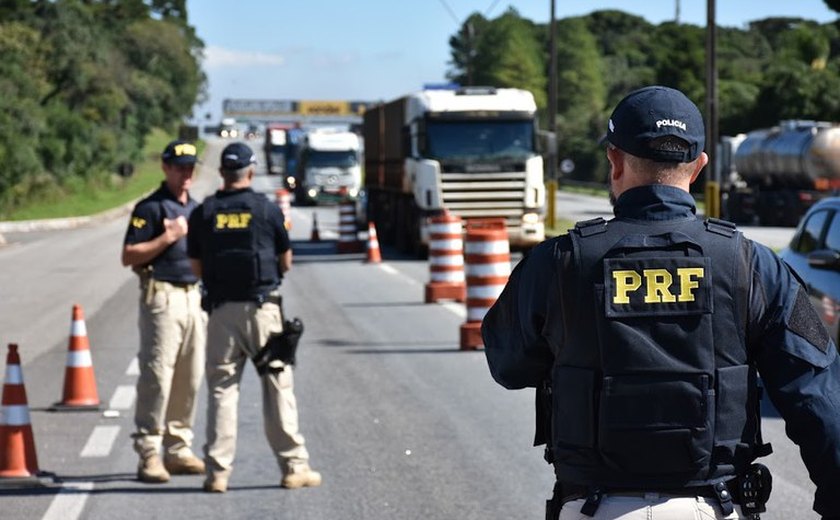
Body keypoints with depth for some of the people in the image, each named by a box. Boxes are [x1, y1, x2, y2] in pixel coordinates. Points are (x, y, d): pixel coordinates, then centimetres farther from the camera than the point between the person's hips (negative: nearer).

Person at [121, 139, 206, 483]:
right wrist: (168, 237, -17)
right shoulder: (150, 208, -5)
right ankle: (148, 453, -6)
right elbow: (129, 256, -11)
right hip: (162, 296, -7)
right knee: (157, 375, -9)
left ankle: (178, 449, 16)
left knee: (190, 378, 8)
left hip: (194, 296, 7)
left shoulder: (196, 209, 18)